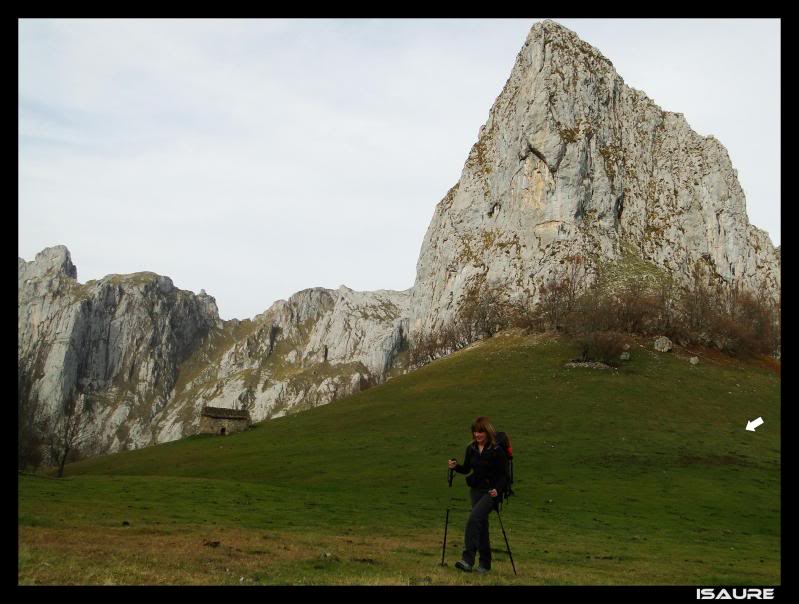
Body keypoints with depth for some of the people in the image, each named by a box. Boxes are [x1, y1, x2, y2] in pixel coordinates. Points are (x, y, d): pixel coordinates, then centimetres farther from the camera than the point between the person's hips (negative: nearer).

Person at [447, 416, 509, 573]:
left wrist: (497, 489, -23)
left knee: (474, 519, -22)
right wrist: (456, 466, -5)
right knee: (481, 525, 9)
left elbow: (503, 474, -9)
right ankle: (485, 563, 18)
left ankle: (468, 559, -25)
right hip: (476, 490, 7)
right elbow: (467, 469, 15)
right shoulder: (471, 448, 6)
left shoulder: (497, 450, -12)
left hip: (491, 491, -6)